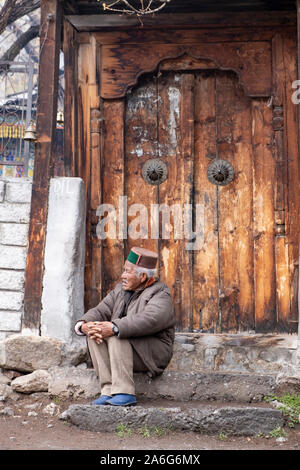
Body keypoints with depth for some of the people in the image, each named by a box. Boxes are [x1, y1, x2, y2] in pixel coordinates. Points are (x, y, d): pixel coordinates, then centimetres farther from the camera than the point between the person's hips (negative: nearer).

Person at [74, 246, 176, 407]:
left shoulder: (160, 295, -10)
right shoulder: (120, 290, 13)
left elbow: (148, 321, -29)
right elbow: (100, 311, 4)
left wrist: (114, 328, -38)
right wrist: (84, 325, -18)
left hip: (152, 354, -7)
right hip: (121, 348, 7)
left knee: (116, 336, -30)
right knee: (94, 333, -17)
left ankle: (125, 393, -29)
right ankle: (108, 391, -20)